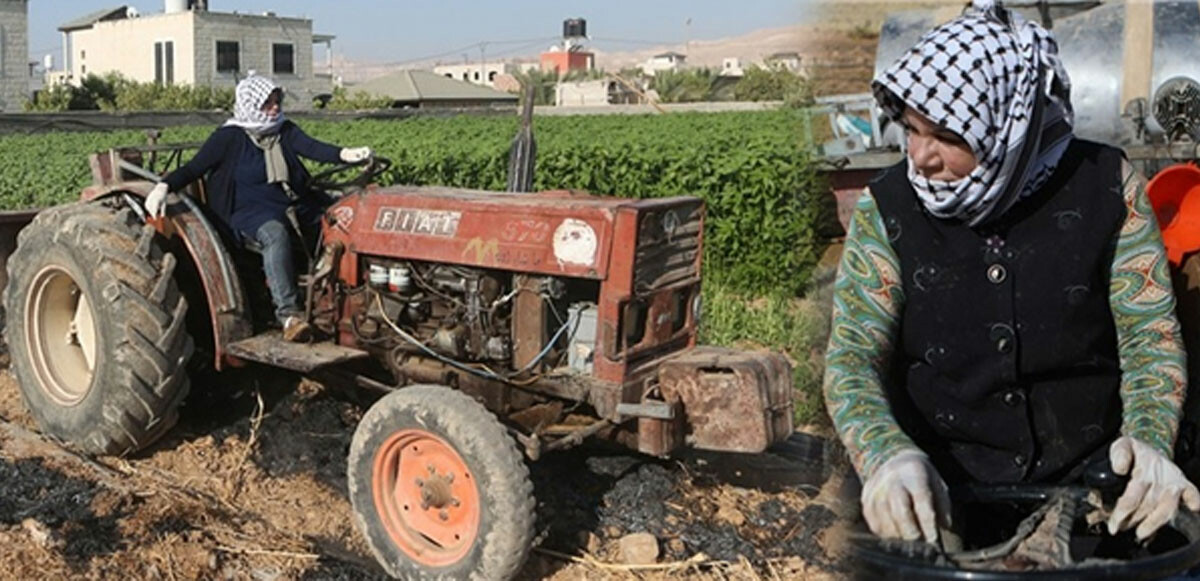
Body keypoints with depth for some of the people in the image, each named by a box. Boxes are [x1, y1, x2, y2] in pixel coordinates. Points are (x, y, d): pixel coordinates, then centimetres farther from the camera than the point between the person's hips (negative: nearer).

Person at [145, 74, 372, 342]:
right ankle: (288, 313, -44)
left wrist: (345, 154, -26)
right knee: (275, 233, -39)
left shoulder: (285, 131, 12)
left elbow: (311, 147, -5)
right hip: (248, 210, -6)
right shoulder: (229, 137, 0)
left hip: (293, 204, 6)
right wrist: (164, 187, -22)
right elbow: (194, 168, -2)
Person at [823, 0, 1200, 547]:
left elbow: (1150, 333, 1)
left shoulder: (1105, 185, -2)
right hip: (944, 495, 0)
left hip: (1087, 478, 1)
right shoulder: (886, 208, -4)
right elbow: (852, 353, -8)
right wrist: (889, 456, -28)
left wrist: (1149, 441, -19)